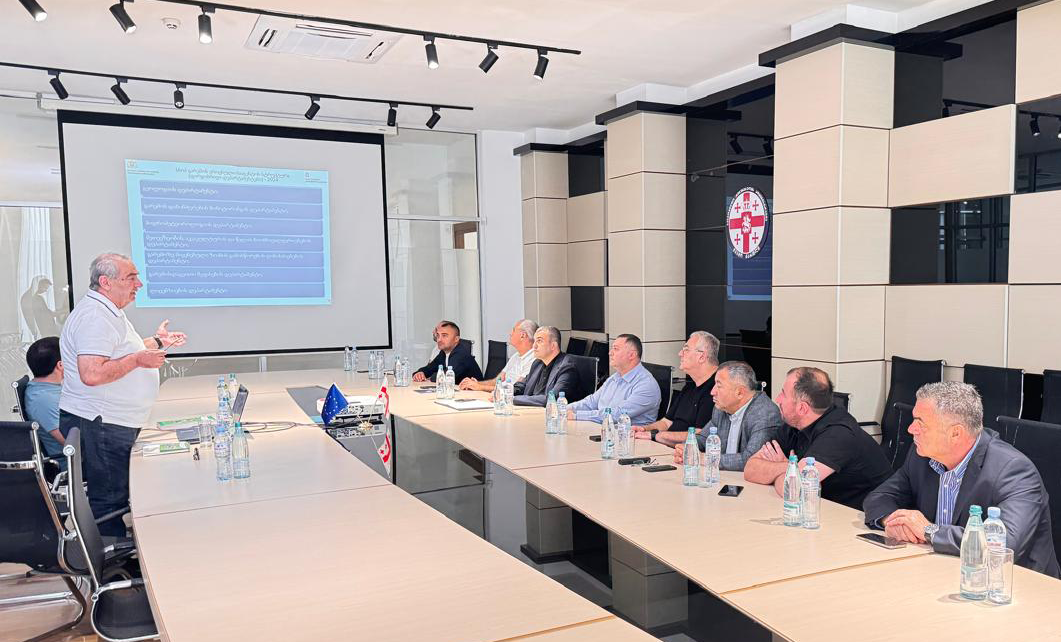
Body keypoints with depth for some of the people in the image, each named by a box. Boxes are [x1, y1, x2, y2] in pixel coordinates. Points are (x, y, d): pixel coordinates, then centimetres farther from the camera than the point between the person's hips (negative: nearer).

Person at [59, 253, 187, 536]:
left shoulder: (108, 311, 16)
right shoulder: (94, 316, -20)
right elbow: (92, 374, -30)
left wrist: (155, 342, 22)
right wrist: (139, 359, -23)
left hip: (113, 422, 11)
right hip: (100, 424, -11)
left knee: (118, 494, 17)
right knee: (109, 499, -2)